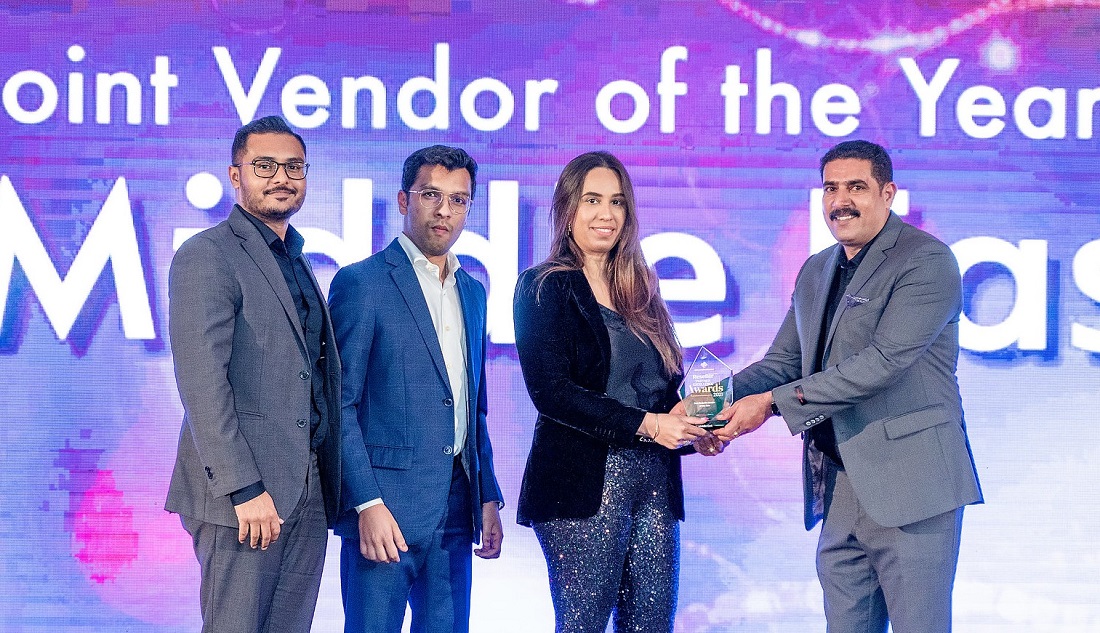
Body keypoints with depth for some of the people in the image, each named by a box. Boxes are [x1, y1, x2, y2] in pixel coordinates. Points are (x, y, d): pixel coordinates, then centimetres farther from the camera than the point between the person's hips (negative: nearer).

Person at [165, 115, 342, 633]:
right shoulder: (207, 256, -6)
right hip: (243, 494, -8)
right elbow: (201, 381, -15)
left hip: (308, 494, 8)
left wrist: (328, 486, 12)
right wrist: (243, 489, -20)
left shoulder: (296, 265, 21)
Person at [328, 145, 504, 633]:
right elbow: (339, 405, -9)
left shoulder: (472, 291, 17)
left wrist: (488, 497, 14)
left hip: (456, 508, 6)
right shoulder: (361, 282, -5)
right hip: (385, 505, -6)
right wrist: (368, 504, -16)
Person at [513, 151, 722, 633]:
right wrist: (643, 425, -17)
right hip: (583, 484, -6)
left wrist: (693, 428, -1)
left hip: (655, 484, 6)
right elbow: (550, 389, -12)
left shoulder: (639, 291, 18)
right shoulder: (544, 288, -1)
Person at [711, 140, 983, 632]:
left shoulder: (927, 260, -9)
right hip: (838, 491, 7)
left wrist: (773, 401, -18)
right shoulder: (815, 272, 17)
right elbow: (783, 361, 17)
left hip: (910, 484, -7)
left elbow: (883, 361, -18)